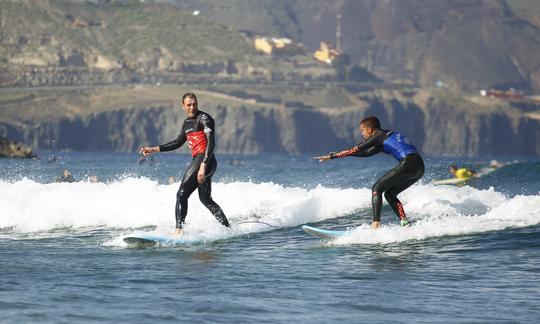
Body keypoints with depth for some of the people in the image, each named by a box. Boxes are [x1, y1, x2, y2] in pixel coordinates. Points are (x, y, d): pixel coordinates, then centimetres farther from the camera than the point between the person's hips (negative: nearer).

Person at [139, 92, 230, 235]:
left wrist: (203, 165, -28)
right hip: (198, 161, 10)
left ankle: (179, 230, -20)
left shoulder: (204, 118, -8)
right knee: (205, 199, 16)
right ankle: (228, 228, 20)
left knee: (182, 195, -14)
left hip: (205, 160, -10)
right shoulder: (187, 122, 18)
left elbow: (211, 142, -18)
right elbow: (178, 143, 30)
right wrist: (154, 149, 26)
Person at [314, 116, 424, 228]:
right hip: (419, 168, 9)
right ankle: (405, 224, 6)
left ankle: (376, 224, -14)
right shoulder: (388, 135, 28)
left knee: (377, 188, -1)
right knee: (389, 194, 18)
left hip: (408, 164, -9)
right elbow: (367, 152, 37)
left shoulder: (379, 135, 4)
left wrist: (332, 156, 6)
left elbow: (356, 150, 2)